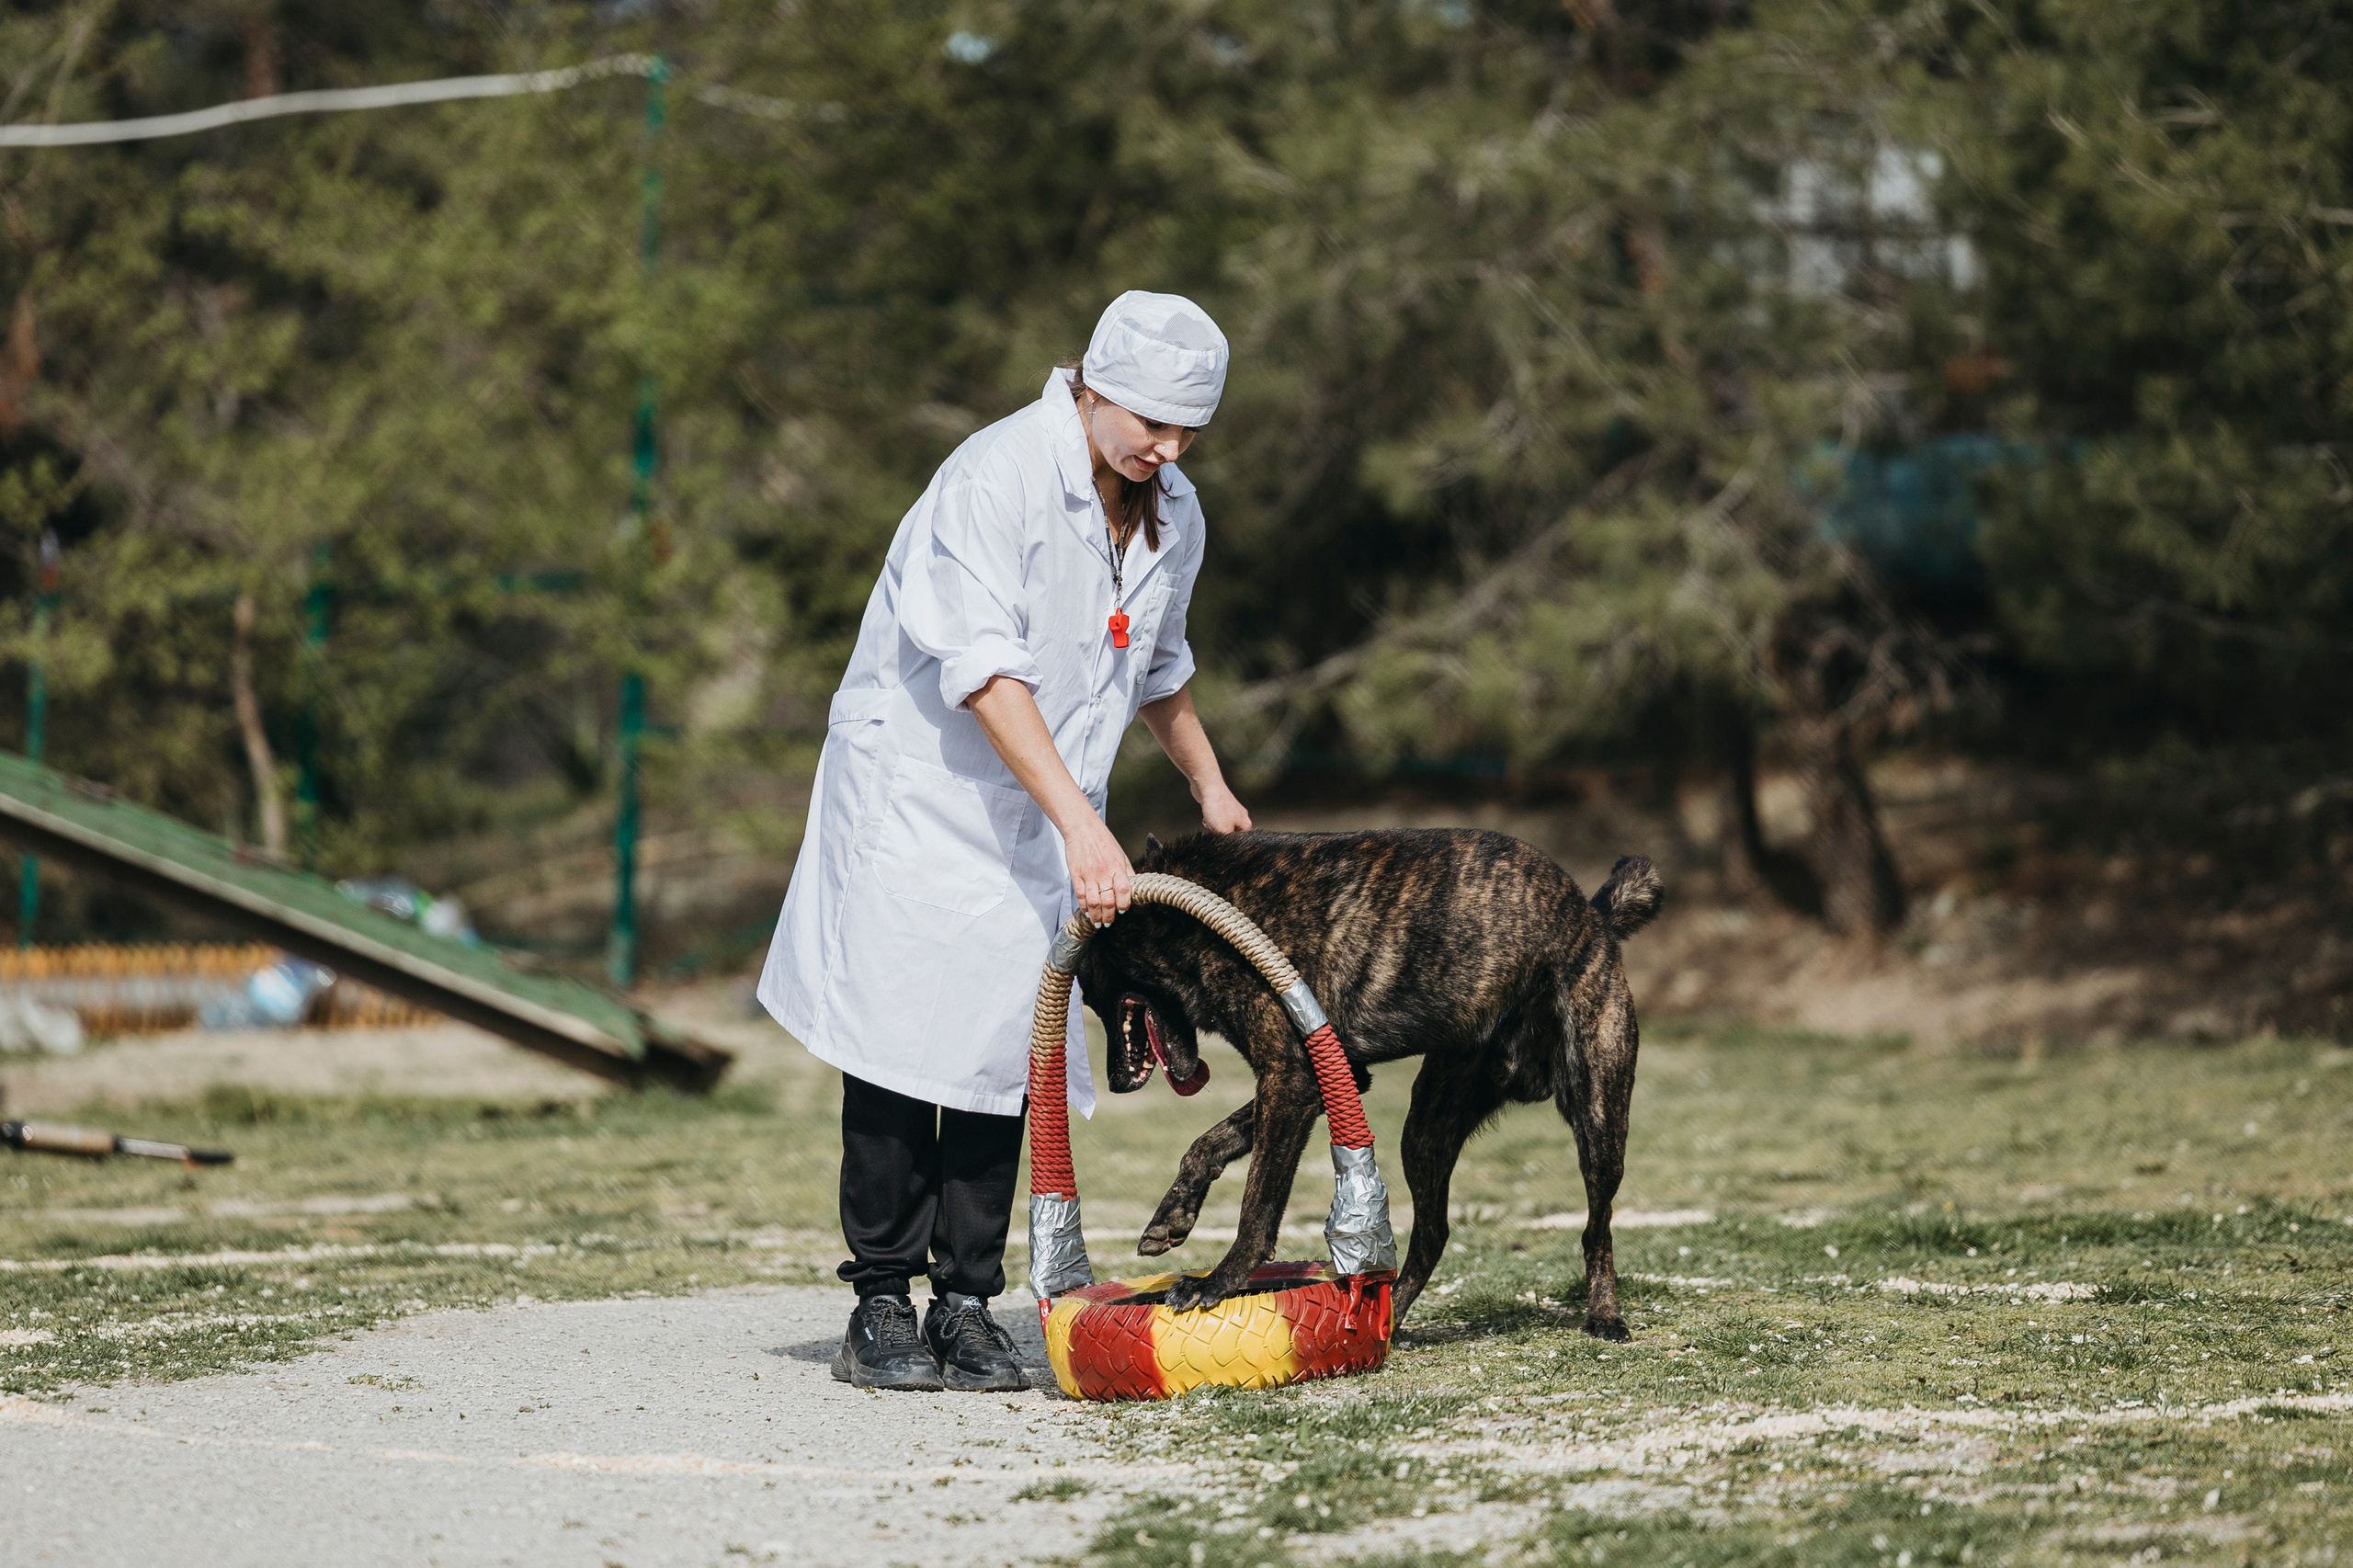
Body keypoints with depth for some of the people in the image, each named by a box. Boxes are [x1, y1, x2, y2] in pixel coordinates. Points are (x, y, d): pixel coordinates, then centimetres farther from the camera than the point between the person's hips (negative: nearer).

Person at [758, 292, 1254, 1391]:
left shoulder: (1173, 514, 6)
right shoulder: (999, 477, -19)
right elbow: (984, 672, -26)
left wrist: (1209, 786, 33)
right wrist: (1083, 824, -31)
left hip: (1040, 816, 6)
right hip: (918, 792, -6)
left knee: (1004, 1048, 1)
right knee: (903, 1047, -7)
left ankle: (969, 1309, 5)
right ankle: (882, 1310, 0)